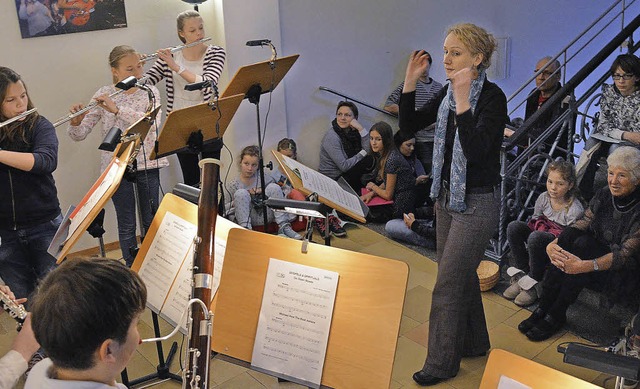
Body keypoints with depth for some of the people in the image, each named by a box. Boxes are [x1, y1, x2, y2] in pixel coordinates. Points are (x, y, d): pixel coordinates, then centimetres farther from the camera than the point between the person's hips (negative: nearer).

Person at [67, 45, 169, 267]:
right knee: (127, 226, 5)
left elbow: (152, 122, -21)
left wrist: (117, 109, -28)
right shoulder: (103, 96, -1)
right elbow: (78, 135, -3)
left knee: (151, 222, 10)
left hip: (147, 164, 1)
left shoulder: (149, 92, -1)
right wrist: (76, 122, -26)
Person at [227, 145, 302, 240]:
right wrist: (246, 196, -10)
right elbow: (226, 208, 6)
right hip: (248, 218, -1)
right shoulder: (234, 184, 1)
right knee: (241, 193, -23)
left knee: (273, 187, -18)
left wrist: (264, 191, -9)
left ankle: (283, 227, -24)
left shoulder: (264, 178, 3)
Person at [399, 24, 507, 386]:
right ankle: (474, 342, 39)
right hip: (447, 196, 8)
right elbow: (409, 125, 8)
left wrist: (463, 102, -37)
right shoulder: (448, 92, 4)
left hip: (477, 203, -8)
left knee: (447, 286, -1)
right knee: (462, 275, 20)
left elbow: (475, 150, -30)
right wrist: (411, 81, -3)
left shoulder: (493, 97, -18)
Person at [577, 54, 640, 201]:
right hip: (612, 140, 4)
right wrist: (626, 134, -17)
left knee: (616, 148, -33)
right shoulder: (609, 92, 1)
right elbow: (603, 125, -2)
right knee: (592, 144, -25)